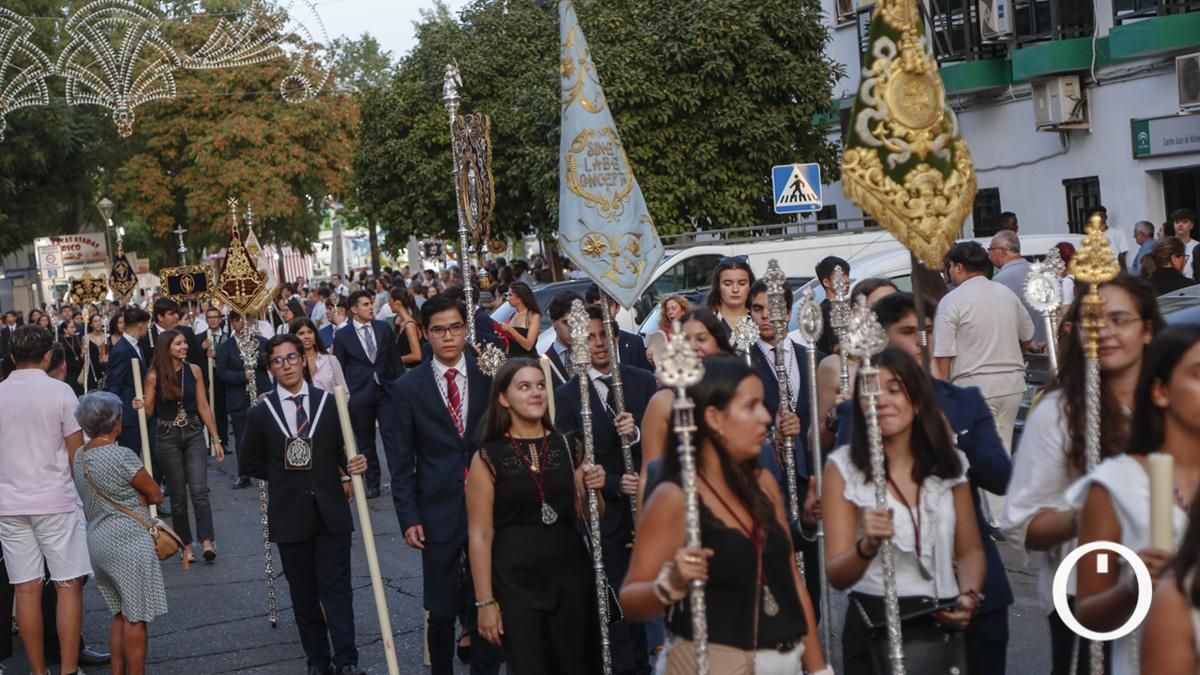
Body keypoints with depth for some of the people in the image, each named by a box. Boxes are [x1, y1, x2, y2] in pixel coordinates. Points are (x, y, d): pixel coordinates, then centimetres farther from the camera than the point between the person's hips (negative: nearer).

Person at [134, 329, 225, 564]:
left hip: (194, 434, 1)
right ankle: (186, 546, 14)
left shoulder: (193, 370, 1)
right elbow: (149, 410, 3)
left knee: (199, 491, -12)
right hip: (168, 438, -1)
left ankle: (207, 541, -14)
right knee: (178, 495, 6)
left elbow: (203, 407, 6)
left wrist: (215, 439, 6)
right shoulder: (154, 376, -5)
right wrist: (141, 406, -20)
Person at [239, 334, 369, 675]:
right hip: (290, 516, 1)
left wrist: (354, 467, -16)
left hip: (331, 512, 0)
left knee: (337, 588, -2)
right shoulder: (260, 413, -1)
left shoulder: (330, 403, 1)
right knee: (304, 593, 10)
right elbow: (251, 462, 9)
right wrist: (285, 477, 4)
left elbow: (343, 449, 5)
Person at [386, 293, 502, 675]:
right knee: (442, 611, 7)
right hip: (438, 512, 0)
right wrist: (408, 517, -4)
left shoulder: (490, 376, 2)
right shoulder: (407, 389, 1)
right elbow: (401, 461, 2)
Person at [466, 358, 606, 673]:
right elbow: (480, 535, -5)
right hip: (516, 584, -3)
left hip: (571, 578, 3)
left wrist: (593, 489, -9)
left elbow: (588, 519, 12)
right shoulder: (488, 458, -5)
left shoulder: (567, 447, 5)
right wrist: (485, 602, -8)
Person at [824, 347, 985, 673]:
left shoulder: (950, 463, 3)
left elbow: (970, 551, 9)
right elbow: (836, 576, -12)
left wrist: (969, 595, -9)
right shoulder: (844, 467, -8)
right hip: (875, 628, -3)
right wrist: (867, 547, -31)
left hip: (944, 626, 3)